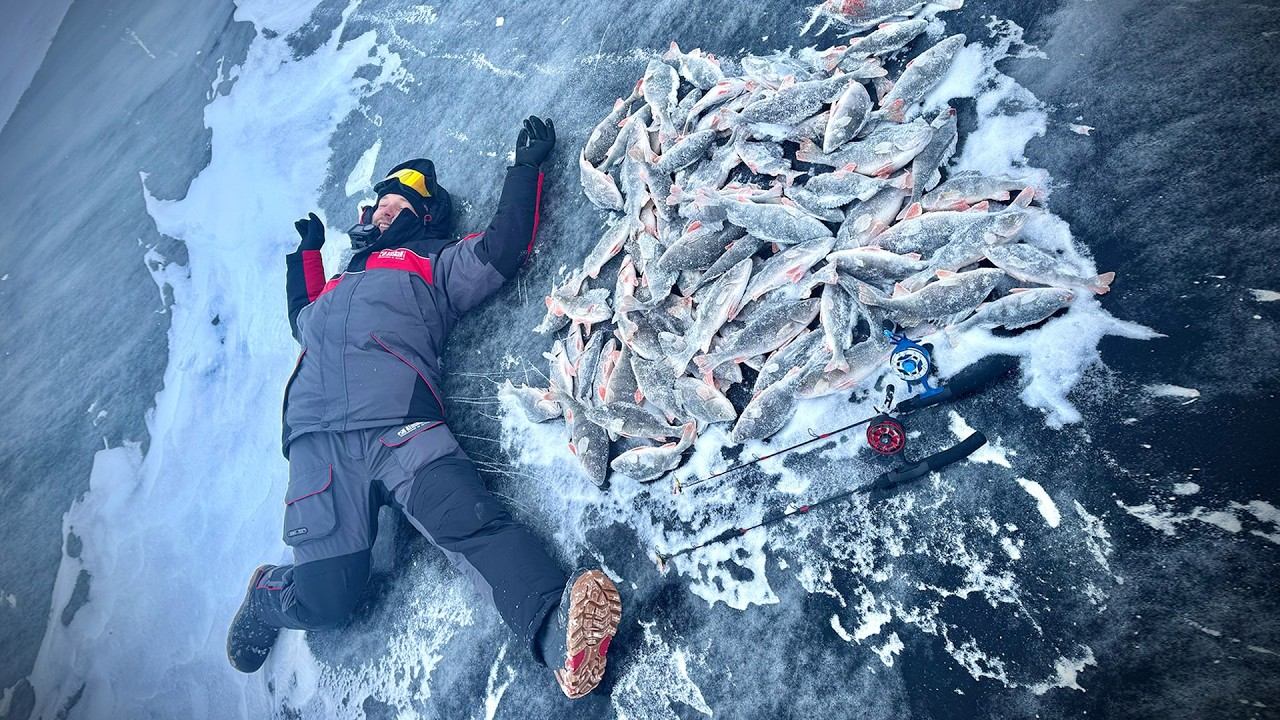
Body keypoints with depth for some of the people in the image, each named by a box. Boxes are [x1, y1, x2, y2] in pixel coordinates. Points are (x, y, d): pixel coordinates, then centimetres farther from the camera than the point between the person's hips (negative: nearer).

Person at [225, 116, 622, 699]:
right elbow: (304, 322, 51)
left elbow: (503, 247, 5)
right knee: (326, 596, -4)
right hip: (317, 438, 4)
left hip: (400, 426, -3)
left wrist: (526, 166, 8)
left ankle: (555, 628, -45)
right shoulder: (342, 278, 35)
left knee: (471, 521, -30)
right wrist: (306, 252, 52)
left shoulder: (433, 261, 20)